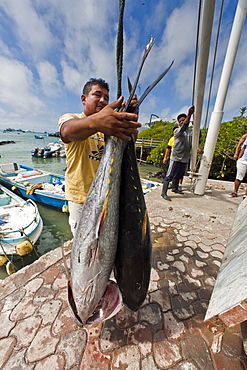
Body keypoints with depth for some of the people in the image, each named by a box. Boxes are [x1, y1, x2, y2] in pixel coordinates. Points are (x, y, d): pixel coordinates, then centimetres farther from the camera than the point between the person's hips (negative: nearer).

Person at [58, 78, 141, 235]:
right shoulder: (69, 118, -2)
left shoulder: (111, 124, 11)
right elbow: (68, 130, -28)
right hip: (81, 198, -3)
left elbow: (129, 139, -6)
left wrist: (132, 116, -25)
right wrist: (95, 122, -49)